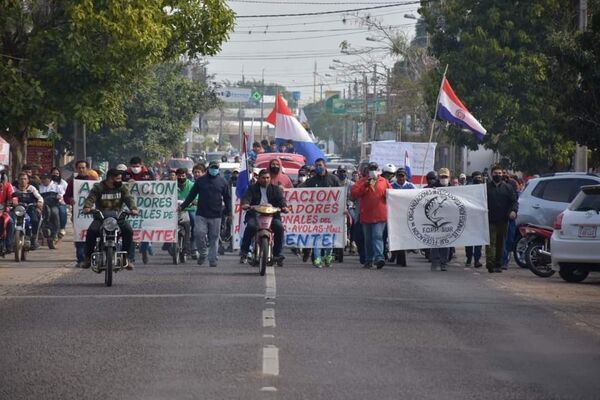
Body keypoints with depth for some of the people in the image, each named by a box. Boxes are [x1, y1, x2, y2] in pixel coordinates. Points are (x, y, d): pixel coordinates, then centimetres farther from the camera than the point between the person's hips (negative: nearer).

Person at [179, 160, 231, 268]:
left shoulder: (223, 182, 7)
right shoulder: (200, 180, 7)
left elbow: (227, 198, 11)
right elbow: (192, 195, 11)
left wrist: (229, 212, 3)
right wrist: (182, 206, 7)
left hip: (216, 215, 0)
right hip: (201, 214, 0)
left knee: (214, 238, 2)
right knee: (199, 233, -14)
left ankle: (213, 259, 9)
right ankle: (202, 253, 6)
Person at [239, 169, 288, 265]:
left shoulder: (275, 189, 16)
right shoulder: (253, 189, 13)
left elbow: (280, 198, 1)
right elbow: (247, 197, -4)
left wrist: (284, 206, -22)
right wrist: (245, 204, -28)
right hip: (255, 215, -1)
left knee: (279, 227, -26)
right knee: (250, 226, -31)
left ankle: (277, 254, -14)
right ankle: (244, 252, -20)